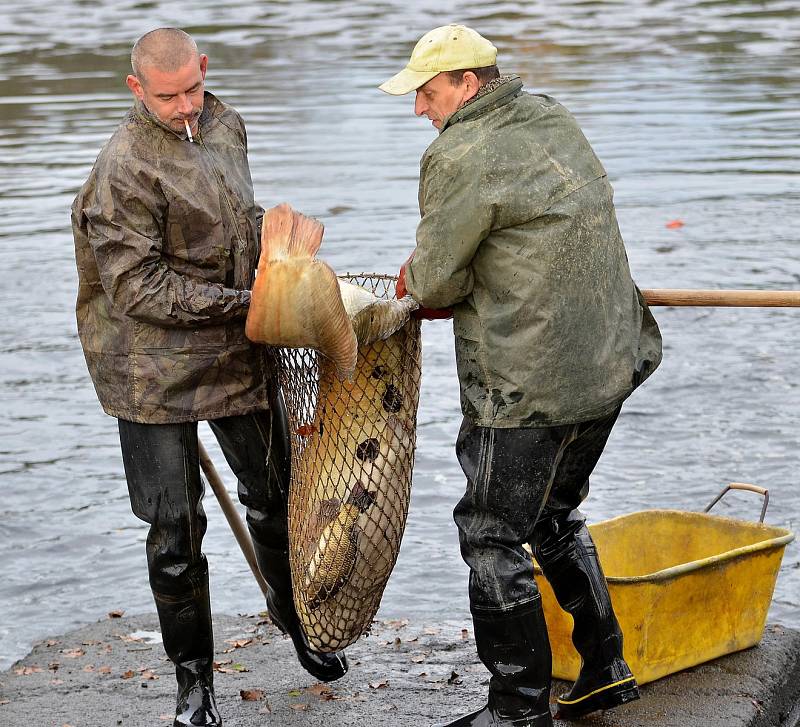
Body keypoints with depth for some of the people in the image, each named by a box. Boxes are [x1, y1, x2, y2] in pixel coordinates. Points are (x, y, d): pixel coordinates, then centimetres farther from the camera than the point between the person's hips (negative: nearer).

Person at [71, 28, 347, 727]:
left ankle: (292, 612, 44)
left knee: (275, 497, 18)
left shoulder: (224, 123, 5)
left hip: (240, 350, 6)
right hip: (157, 367, -6)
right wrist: (241, 304, -22)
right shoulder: (125, 169, -20)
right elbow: (136, 289, -21)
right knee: (176, 531, 1)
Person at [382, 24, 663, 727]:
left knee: (493, 536, 3)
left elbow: (436, 283, -12)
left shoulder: (460, 158, -17)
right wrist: (432, 272, 18)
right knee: (555, 514, 23)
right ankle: (606, 667, 27)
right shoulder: (555, 119, 11)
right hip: (610, 363, 9)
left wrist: (424, 283, 12)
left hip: (531, 386, -9)